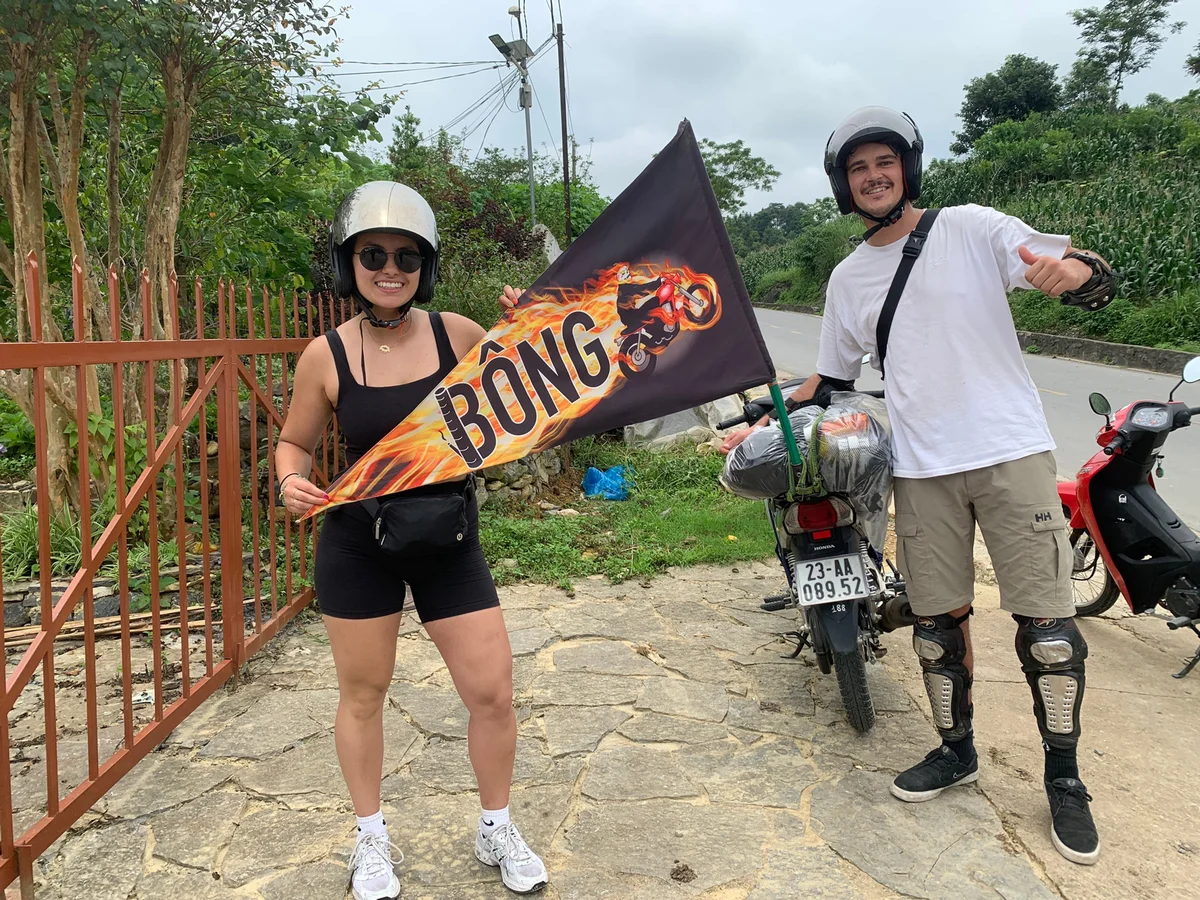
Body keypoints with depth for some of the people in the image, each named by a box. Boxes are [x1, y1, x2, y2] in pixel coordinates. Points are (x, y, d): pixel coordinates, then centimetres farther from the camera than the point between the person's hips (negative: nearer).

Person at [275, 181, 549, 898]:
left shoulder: (457, 335, -8)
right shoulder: (327, 356, -8)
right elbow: (295, 442, 6)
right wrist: (293, 481, -16)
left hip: (449, 541, 1)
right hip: (358, 546, 0)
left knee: (493, 691, 3)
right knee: (363, 693, 13)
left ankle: (497, 831, 30)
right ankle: (373, 839, 38)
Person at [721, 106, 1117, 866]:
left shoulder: (970, 228, 0)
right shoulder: (848, 278, 11)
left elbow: (1100, 281, -6)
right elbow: (831, 381, 19)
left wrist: (1065, 273, -30)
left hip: (1011, 452, -3)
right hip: (922, 469, 3)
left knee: (1048, 623, -1)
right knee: (938, 622, 9)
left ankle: (1064, 776, 18)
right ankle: (957, 750, 30)